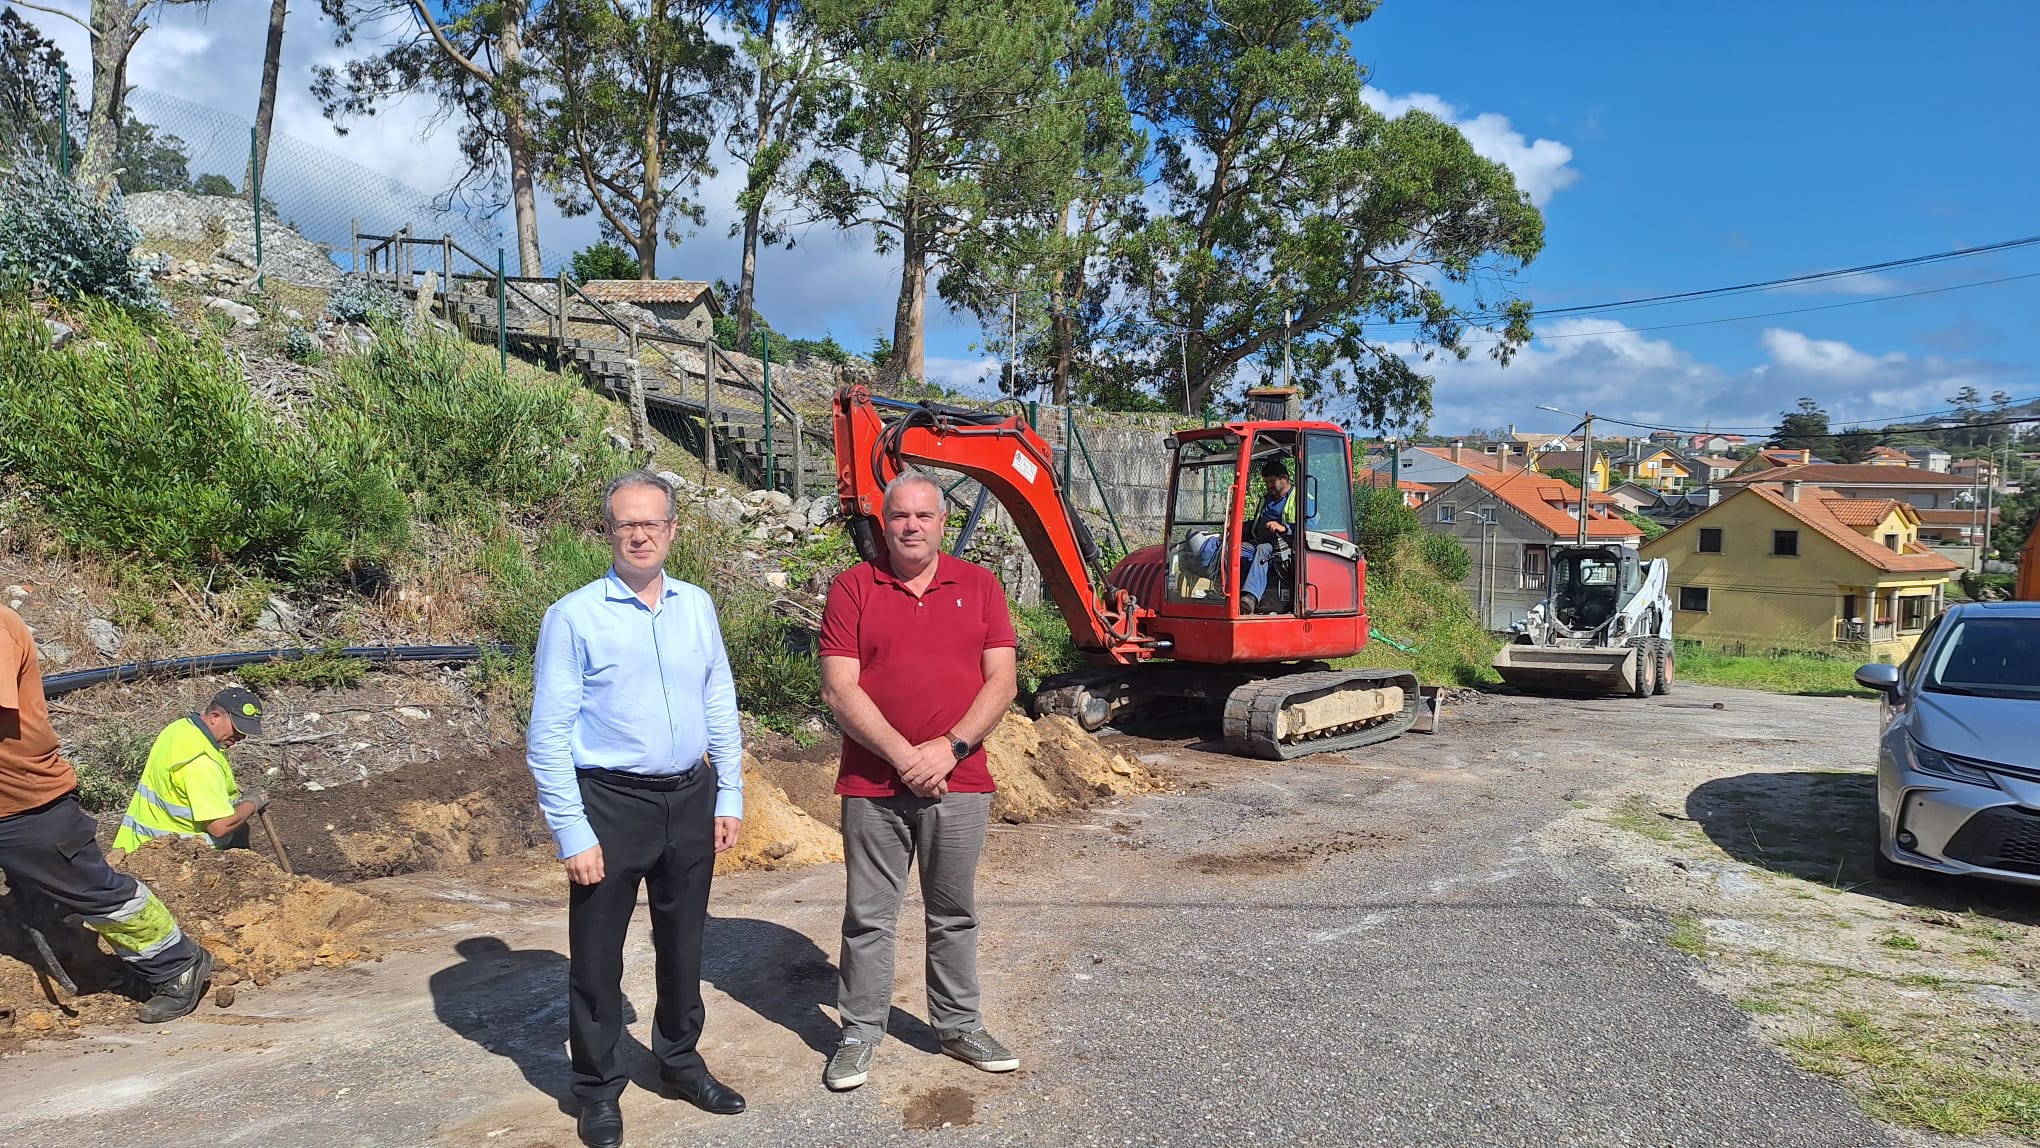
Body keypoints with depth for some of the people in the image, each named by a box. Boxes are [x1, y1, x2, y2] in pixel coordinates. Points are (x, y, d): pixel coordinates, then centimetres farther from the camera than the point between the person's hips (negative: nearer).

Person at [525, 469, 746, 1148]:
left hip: (691, 798, 4)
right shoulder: (574, 617, -10)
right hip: (611, 804, -4)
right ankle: (599, 1089, 28)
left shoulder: (696, 606, 4)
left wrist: (729, 797, 8)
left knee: (682, 941, 19)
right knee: (597, 953, 8)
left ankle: (680, 1061, 39)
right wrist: (573, 834, -13)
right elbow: (548, 737, -10)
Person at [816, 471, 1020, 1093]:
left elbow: (1001, 681, -1)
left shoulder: (979, 585, 4)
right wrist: (903, 756, -16)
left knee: (954, 913, 14)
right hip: (873, 785, -1)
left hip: (958, 783, 2)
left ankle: (960, 1027, 30)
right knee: (868, 917, 9)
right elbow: (839, 690, -8)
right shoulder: (852, 588, -2)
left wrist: (949, 749, -13)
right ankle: (860, 1032, 24)